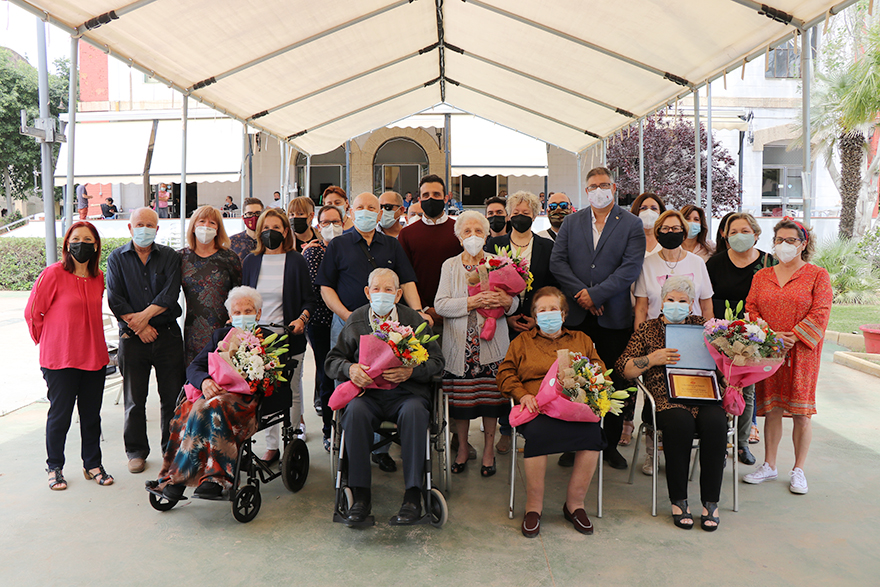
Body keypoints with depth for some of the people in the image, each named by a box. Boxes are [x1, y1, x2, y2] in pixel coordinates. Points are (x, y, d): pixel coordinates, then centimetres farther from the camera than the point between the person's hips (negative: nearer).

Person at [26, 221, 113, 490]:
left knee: (92, 414, 11)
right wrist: (47, 341, 7)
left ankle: (92, 464, 25)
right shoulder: (53, 274, -10)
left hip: (94, 356, 5)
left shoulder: (98, 277, 7)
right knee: (60, 415, 6)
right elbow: (33, 312, -2)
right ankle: (54, 467, 25)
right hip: (60, 359, -4)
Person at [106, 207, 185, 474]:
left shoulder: (169, 256, 7)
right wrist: (139, 327, -11)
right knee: (134, 400, 7)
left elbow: (170, 294, -6)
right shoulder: (117, 258, 7)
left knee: (173, 397, 4)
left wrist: (144, 315, -16)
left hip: (167, 334, 0)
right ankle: (136, 451, 21)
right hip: (132, 338, 0)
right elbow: (115, 299, -3)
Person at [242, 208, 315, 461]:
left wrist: (302, 318, -16)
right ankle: (272, 445, 16)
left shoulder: (296, 261, 1)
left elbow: (309, 300, 2)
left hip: (289, 336, -3)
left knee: (292, 390, 3)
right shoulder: (251, 261, 10)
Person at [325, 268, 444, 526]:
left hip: (406, 391, -1)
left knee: (414, 411, -34)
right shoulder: (355, 321, 11)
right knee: (355, 411, -32)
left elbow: (436, 361, 3)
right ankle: (360, 496, -22)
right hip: (367, 391, 1)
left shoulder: (415, 320, 6)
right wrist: (350, 369, -12)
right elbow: (332, 361, 11)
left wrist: (411, 371, -16)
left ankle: (413, 497, -27)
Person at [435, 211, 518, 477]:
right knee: (460, 396, 3)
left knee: (490, 395, 2)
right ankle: (462, 447, 23)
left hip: (491, 343, 0)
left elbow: (515, 302, 5)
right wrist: (471, 303, -16)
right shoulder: (450, 266, 8)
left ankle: (489, 448, 21)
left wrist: (506, 301, -18)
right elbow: (440, 305, -4)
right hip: (459, 344, 0)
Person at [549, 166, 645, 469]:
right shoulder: (572, 222, 11)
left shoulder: (632, 224, 3)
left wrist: (595, 294, -14)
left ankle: (611, 444, 20)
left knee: (614, 382, 5)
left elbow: (631, 267, -8)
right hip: (576, 315, 2)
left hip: (614, 316, -1)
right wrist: (579, 293, -10)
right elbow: (557, 261, 2)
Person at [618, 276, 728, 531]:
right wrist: (652, 359, -8)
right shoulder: (648, 329, 14)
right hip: (666, 399, -1)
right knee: (680, 422, -33)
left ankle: (711, 503, -18)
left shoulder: (702, 325, 19)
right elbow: (624, 369, 6)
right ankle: (678, 501, -17)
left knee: (714, 422, -30)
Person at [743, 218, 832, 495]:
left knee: (801, 412, 2)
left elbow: (820, 313, -7)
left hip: (802, 352, -3)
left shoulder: (818, 275, 2)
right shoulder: (762, 276, 13)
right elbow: (751, 309, 7)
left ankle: (799, 470, 15)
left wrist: (792, 337, -17)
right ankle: (769, 466, 18)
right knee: (772, 409, 7)